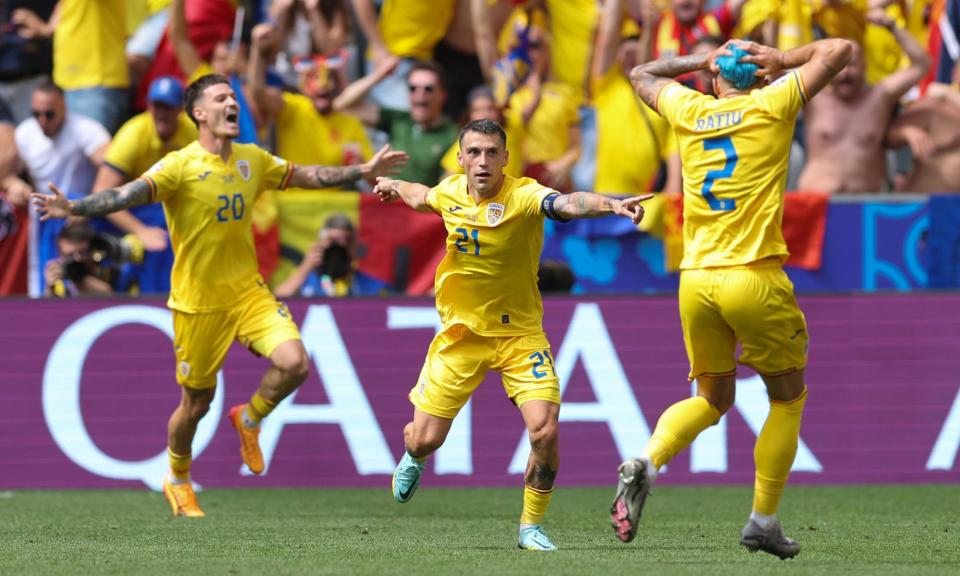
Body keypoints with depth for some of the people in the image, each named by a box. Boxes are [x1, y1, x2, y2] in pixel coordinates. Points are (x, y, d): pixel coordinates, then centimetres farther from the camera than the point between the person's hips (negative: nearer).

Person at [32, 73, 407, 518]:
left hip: (247, 290, 4)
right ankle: (178, 480, 34)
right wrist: (73, 208, -43)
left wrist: (364, 171, 22)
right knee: (196, 403, 6)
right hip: (197, 301, -4)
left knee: (293, 362, -18)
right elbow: (130, 194, -28)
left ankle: (249, 419, 12)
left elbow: (306, 176, 20)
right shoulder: (181, 166, -14)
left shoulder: (253, 161, 4)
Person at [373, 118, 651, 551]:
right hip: (461, 334, 3)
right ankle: (411, 460, 45)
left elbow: (568, 204, -43)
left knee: (544, 431, -20)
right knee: (425, 438, 5)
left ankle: (531, 527, 2)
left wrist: (611, 204, -60)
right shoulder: (451, 192, -5)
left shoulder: (523, 196, -20)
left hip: (519, 333, -3)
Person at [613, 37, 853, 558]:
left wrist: (702, 61, 31)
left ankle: (646, 463, -7)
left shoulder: (689, 112, 10)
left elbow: (642, 75, 31)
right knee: (788, 397, 16)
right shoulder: (772, 106, 1)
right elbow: (838, 50, 9)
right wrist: (782, 60, 18)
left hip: (695, 281, 4)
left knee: (712, 399, 20)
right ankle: (763, 521, 12)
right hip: (755, 278, -4)